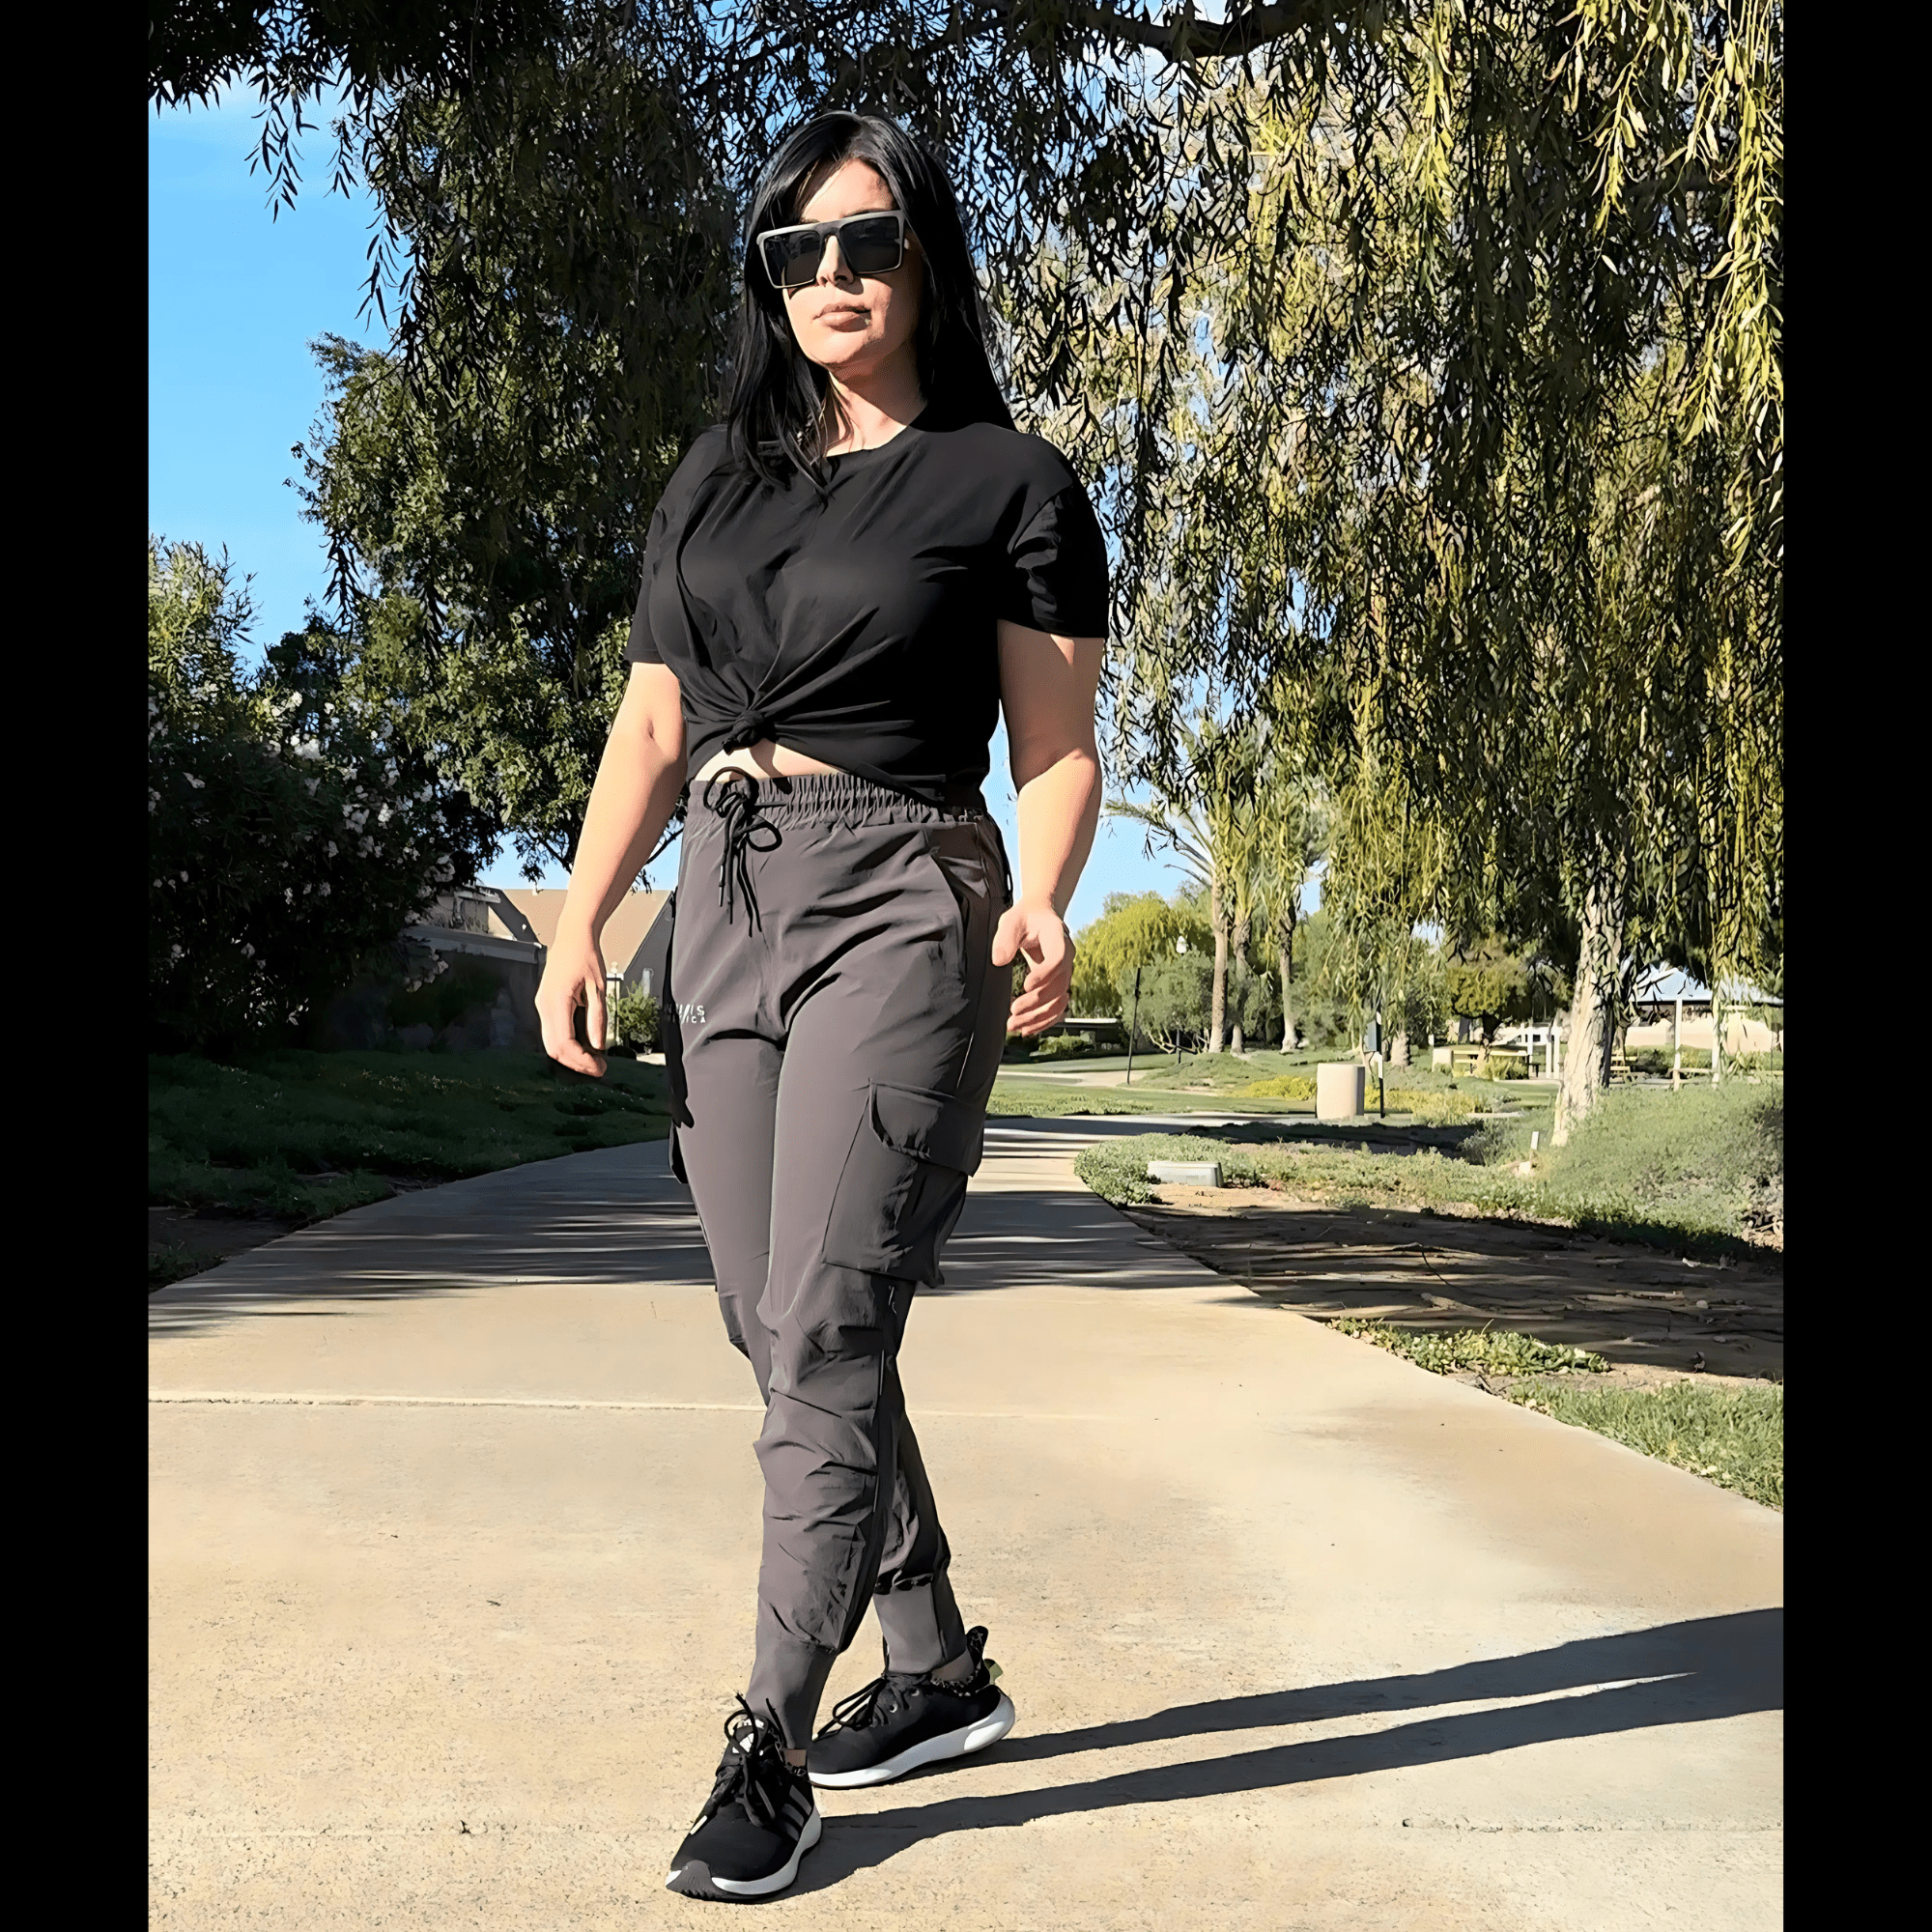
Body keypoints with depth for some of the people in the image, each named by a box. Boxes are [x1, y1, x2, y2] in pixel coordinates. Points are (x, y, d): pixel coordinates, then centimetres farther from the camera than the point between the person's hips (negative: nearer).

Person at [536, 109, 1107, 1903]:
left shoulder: (1010, 483, 2)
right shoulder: (716, 477, 17)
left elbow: (1059, 750, -1)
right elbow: (649, 726, 15)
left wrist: (1041, 908, -20)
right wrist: (580, 921, 4)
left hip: (898, 905, -6)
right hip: (723, 907, 6)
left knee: (825, 1329, -12)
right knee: (779, 1332, 8)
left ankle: (767, 1749, -3)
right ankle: (938, 1666, 24)